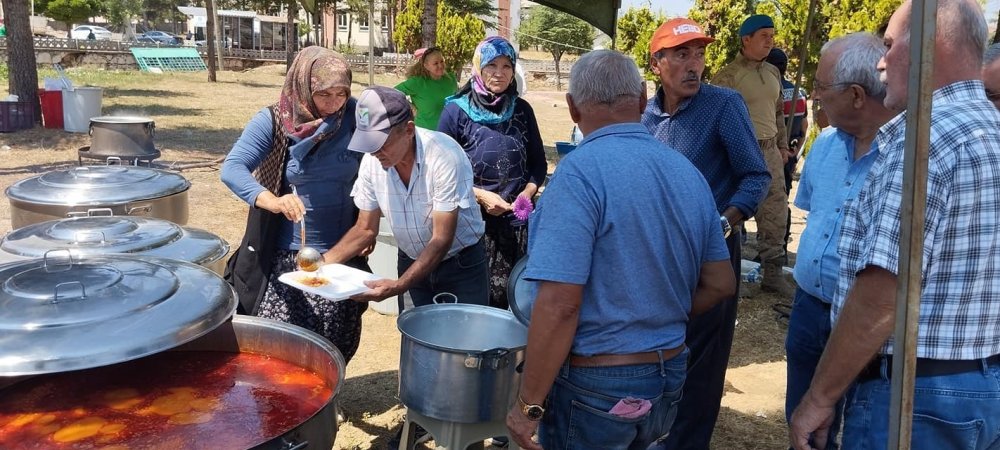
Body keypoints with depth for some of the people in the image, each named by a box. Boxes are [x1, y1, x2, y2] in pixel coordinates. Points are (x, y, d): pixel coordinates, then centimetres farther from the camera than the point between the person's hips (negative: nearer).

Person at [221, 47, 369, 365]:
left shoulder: (354, 117, -5)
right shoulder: (273, 121, -9)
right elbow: (232, 168, -21)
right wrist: (273, 201, -40)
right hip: (286, 256, -2)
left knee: (338, 347, 9)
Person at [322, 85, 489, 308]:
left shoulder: (444, 156, -28)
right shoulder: (371, 161, -13)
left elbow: (442, 240, -27)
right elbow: (366, 229, -2)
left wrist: (398, 286, -37)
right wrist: (323, 261, -18)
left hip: (461, 264, -4)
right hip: (412, 262, 4)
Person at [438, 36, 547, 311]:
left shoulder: (522, 110, 6)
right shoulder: (456, 111, -3)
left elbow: (538, 162, 14)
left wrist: (528, 192, -5)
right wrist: (480, 195, -13)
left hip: (517, 222, 3)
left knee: (510, 296, 2)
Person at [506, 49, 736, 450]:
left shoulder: (581, 171, -20)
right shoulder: (688, 172, 2)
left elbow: (560, 304, -25)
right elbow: (720, 284, 7)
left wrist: (529, 404, -16)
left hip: (596, 386, -6)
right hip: (669, 379, 7)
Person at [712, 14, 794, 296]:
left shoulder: (773, 73, 13)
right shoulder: (728, 76, -9)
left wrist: (782, 145, 19)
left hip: (770, 151, 7)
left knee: (776, 212, 8)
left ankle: (772, 273, 18)